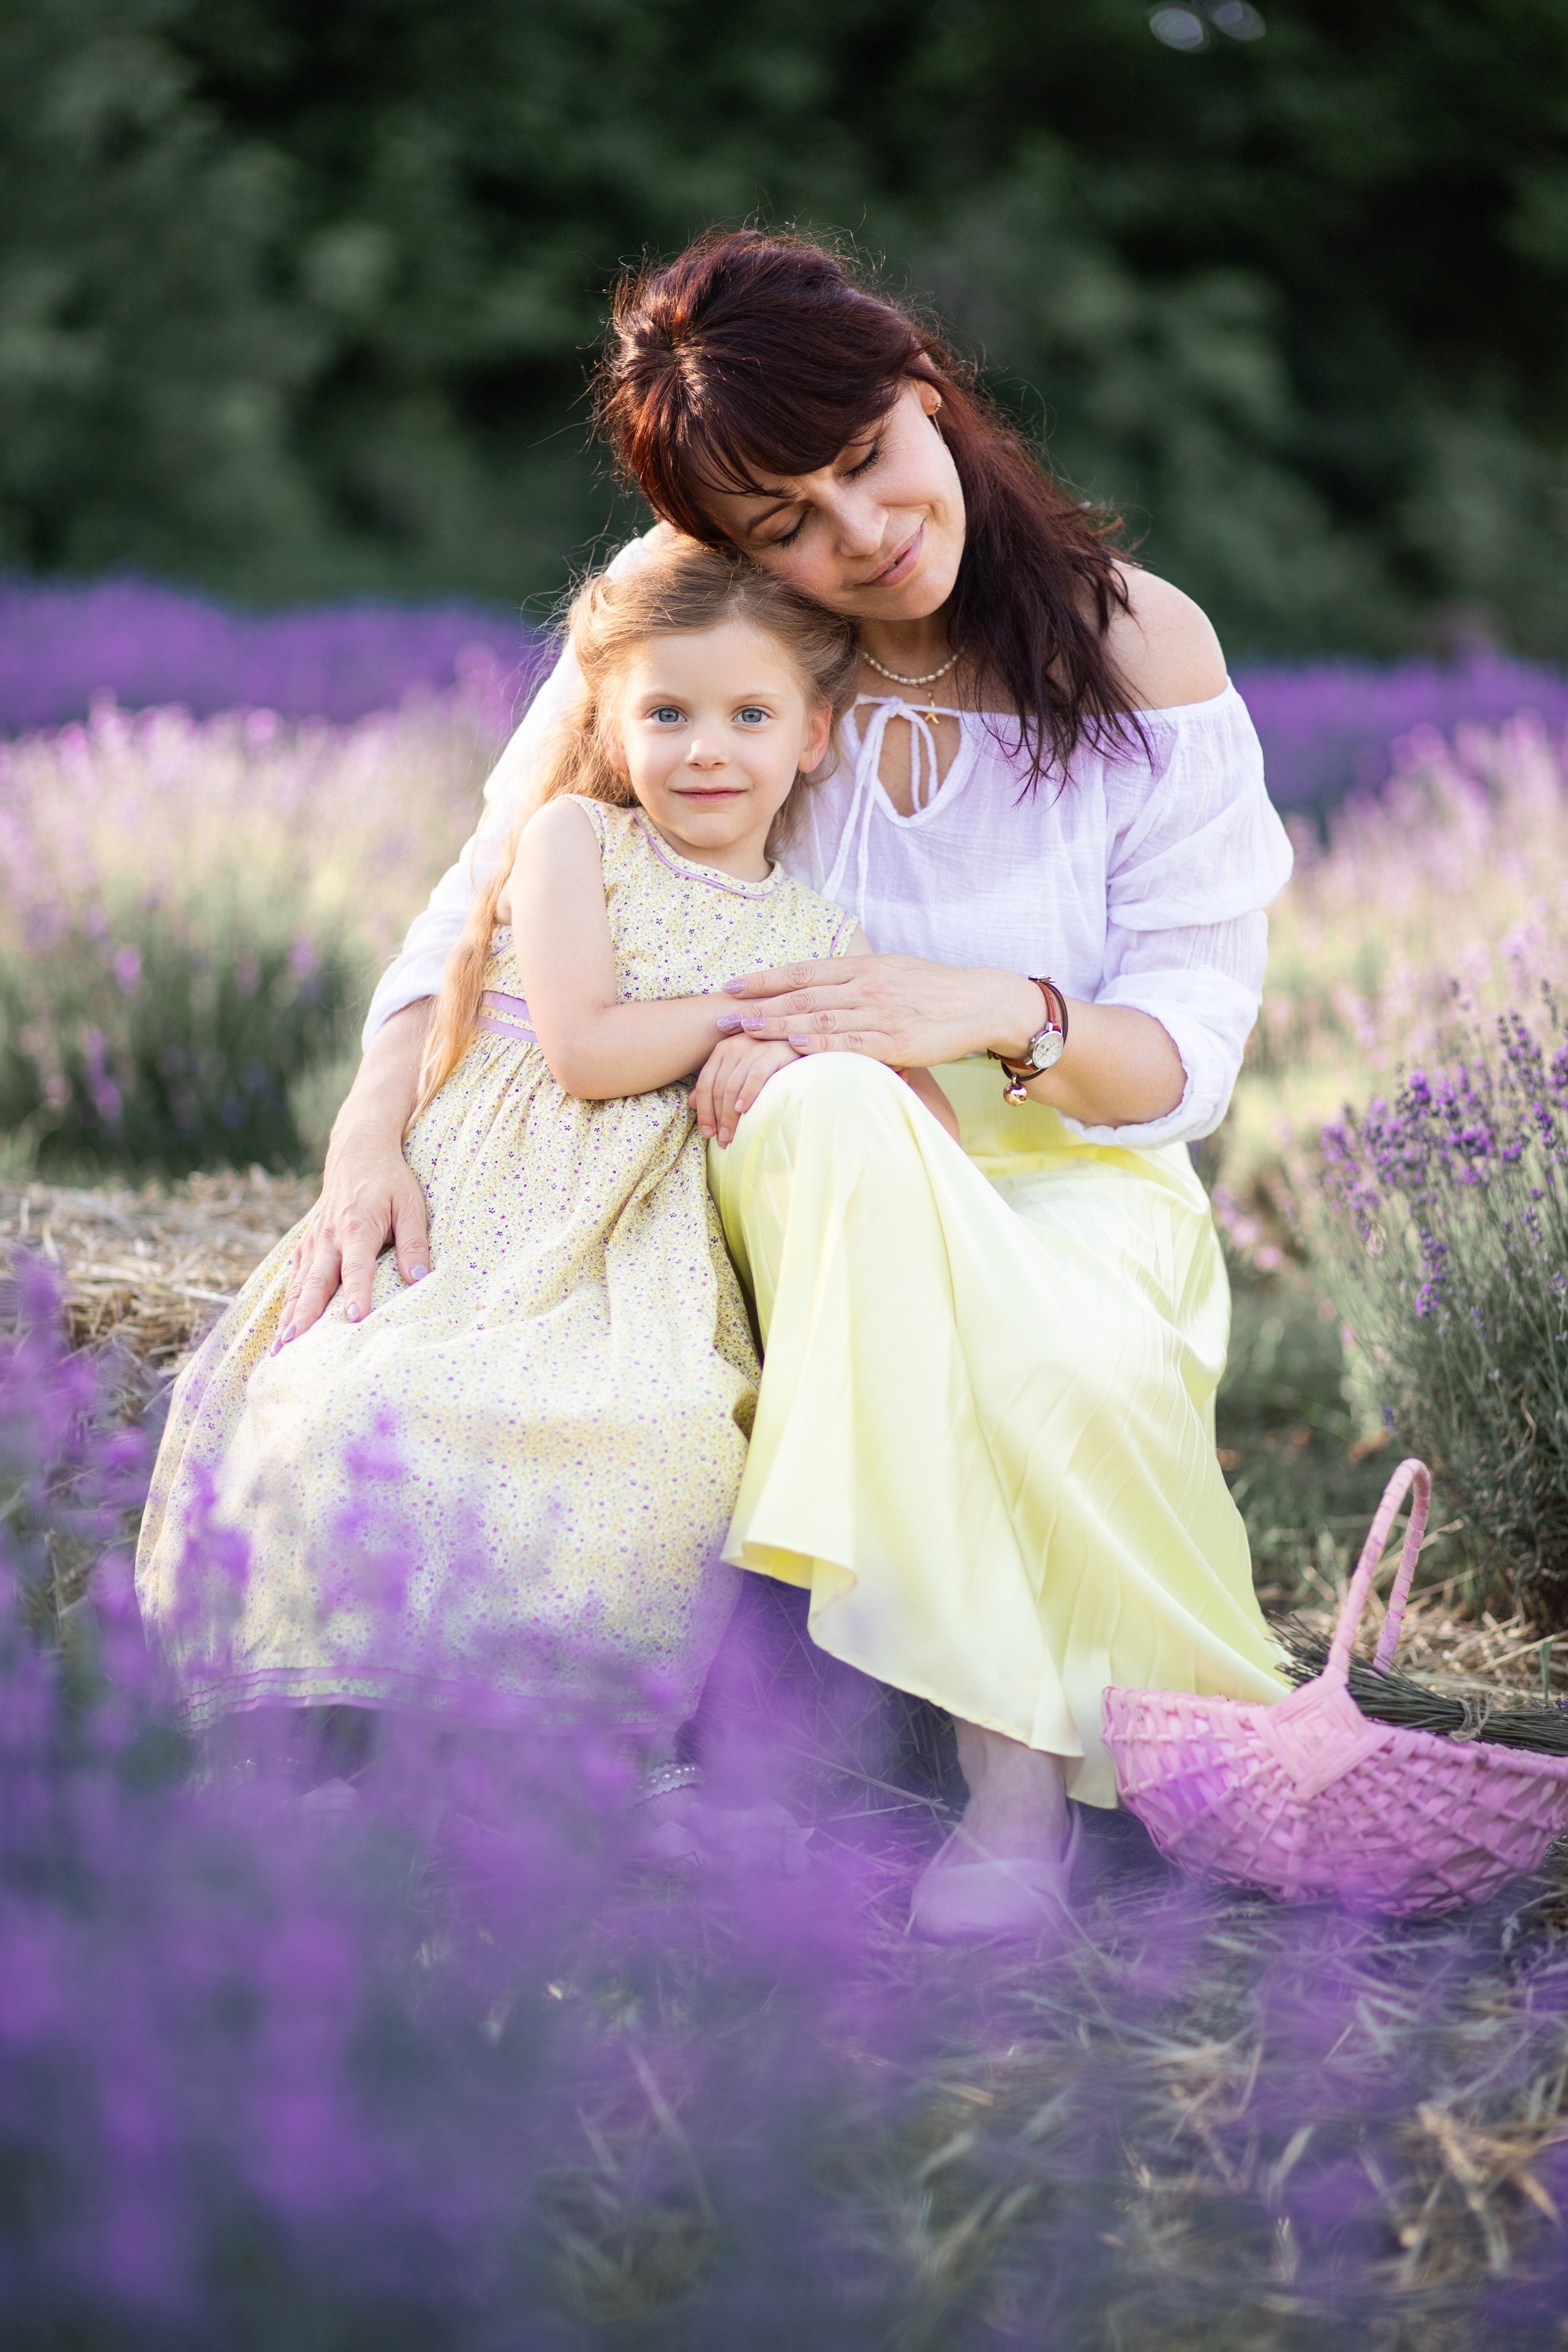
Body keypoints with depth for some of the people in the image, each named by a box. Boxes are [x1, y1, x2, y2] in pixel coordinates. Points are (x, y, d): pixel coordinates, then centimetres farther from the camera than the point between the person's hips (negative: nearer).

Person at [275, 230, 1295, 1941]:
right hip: (787, 1175, 1)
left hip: (1066, 1174, -1)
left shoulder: (1142, 649, -5)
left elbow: (1192, 1045, -6)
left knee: (1078, 1371, -39)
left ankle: (1027, 1758, -15)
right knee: (828, 1105, -38)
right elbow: (487, 903, -3)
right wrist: (372, 1134, -22)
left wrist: (1002, 1013, -28)